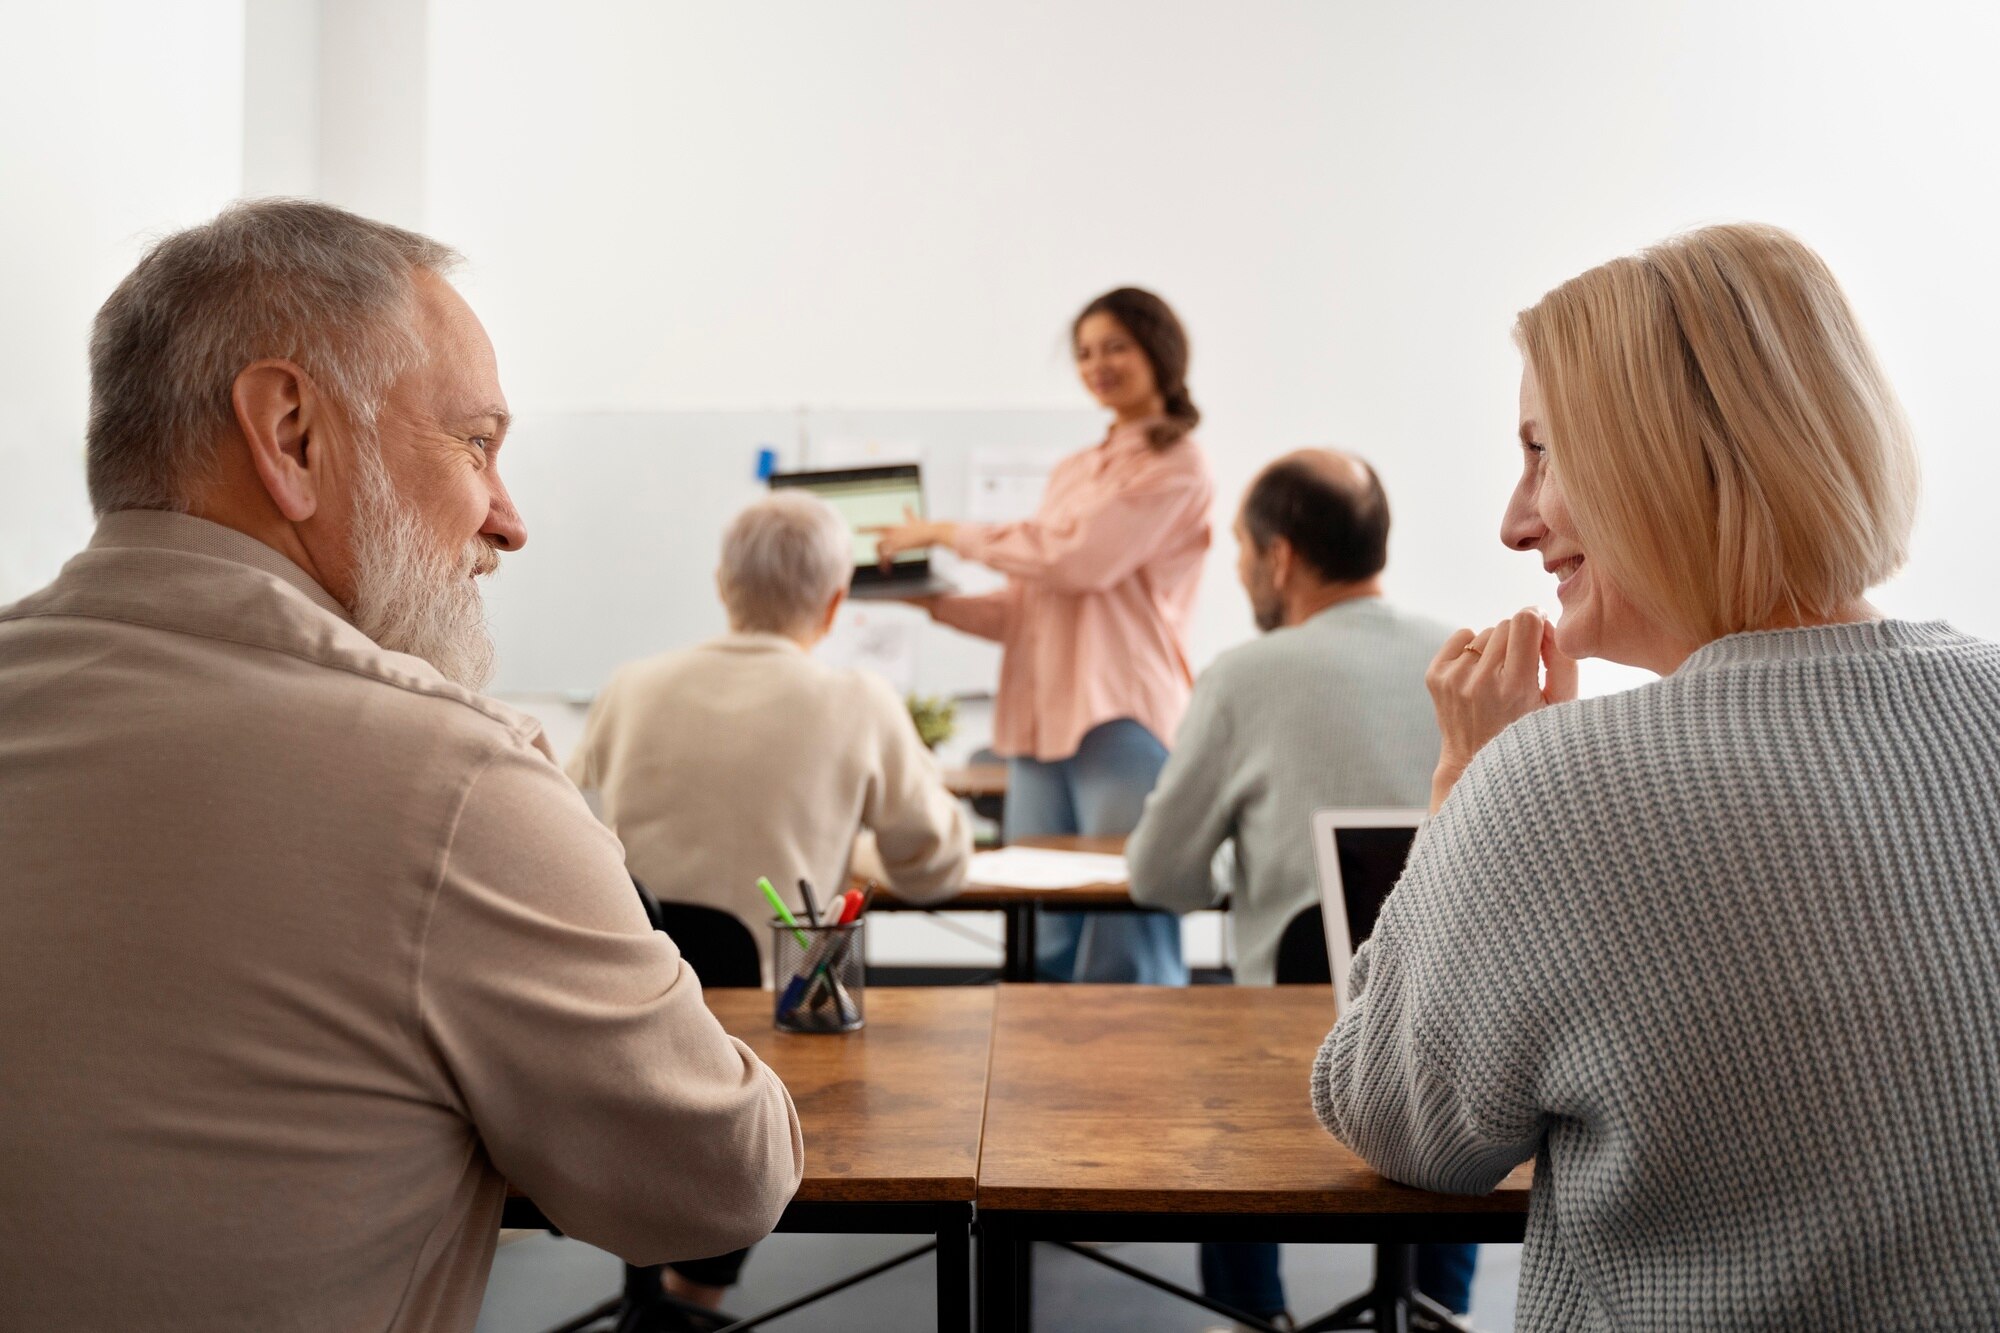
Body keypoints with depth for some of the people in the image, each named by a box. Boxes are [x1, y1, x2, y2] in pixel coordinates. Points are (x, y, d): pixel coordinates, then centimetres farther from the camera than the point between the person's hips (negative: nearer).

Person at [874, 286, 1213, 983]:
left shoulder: (1175, 466, 1)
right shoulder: (1073, 471, 23)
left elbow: (1079, 559, -12)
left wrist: (949, 533, -7)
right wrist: (932, 600, 5)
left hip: (1124, 720, -7)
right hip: (1039, 722, 7)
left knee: (1126, 960, -8)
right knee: (1046, 949, 7)